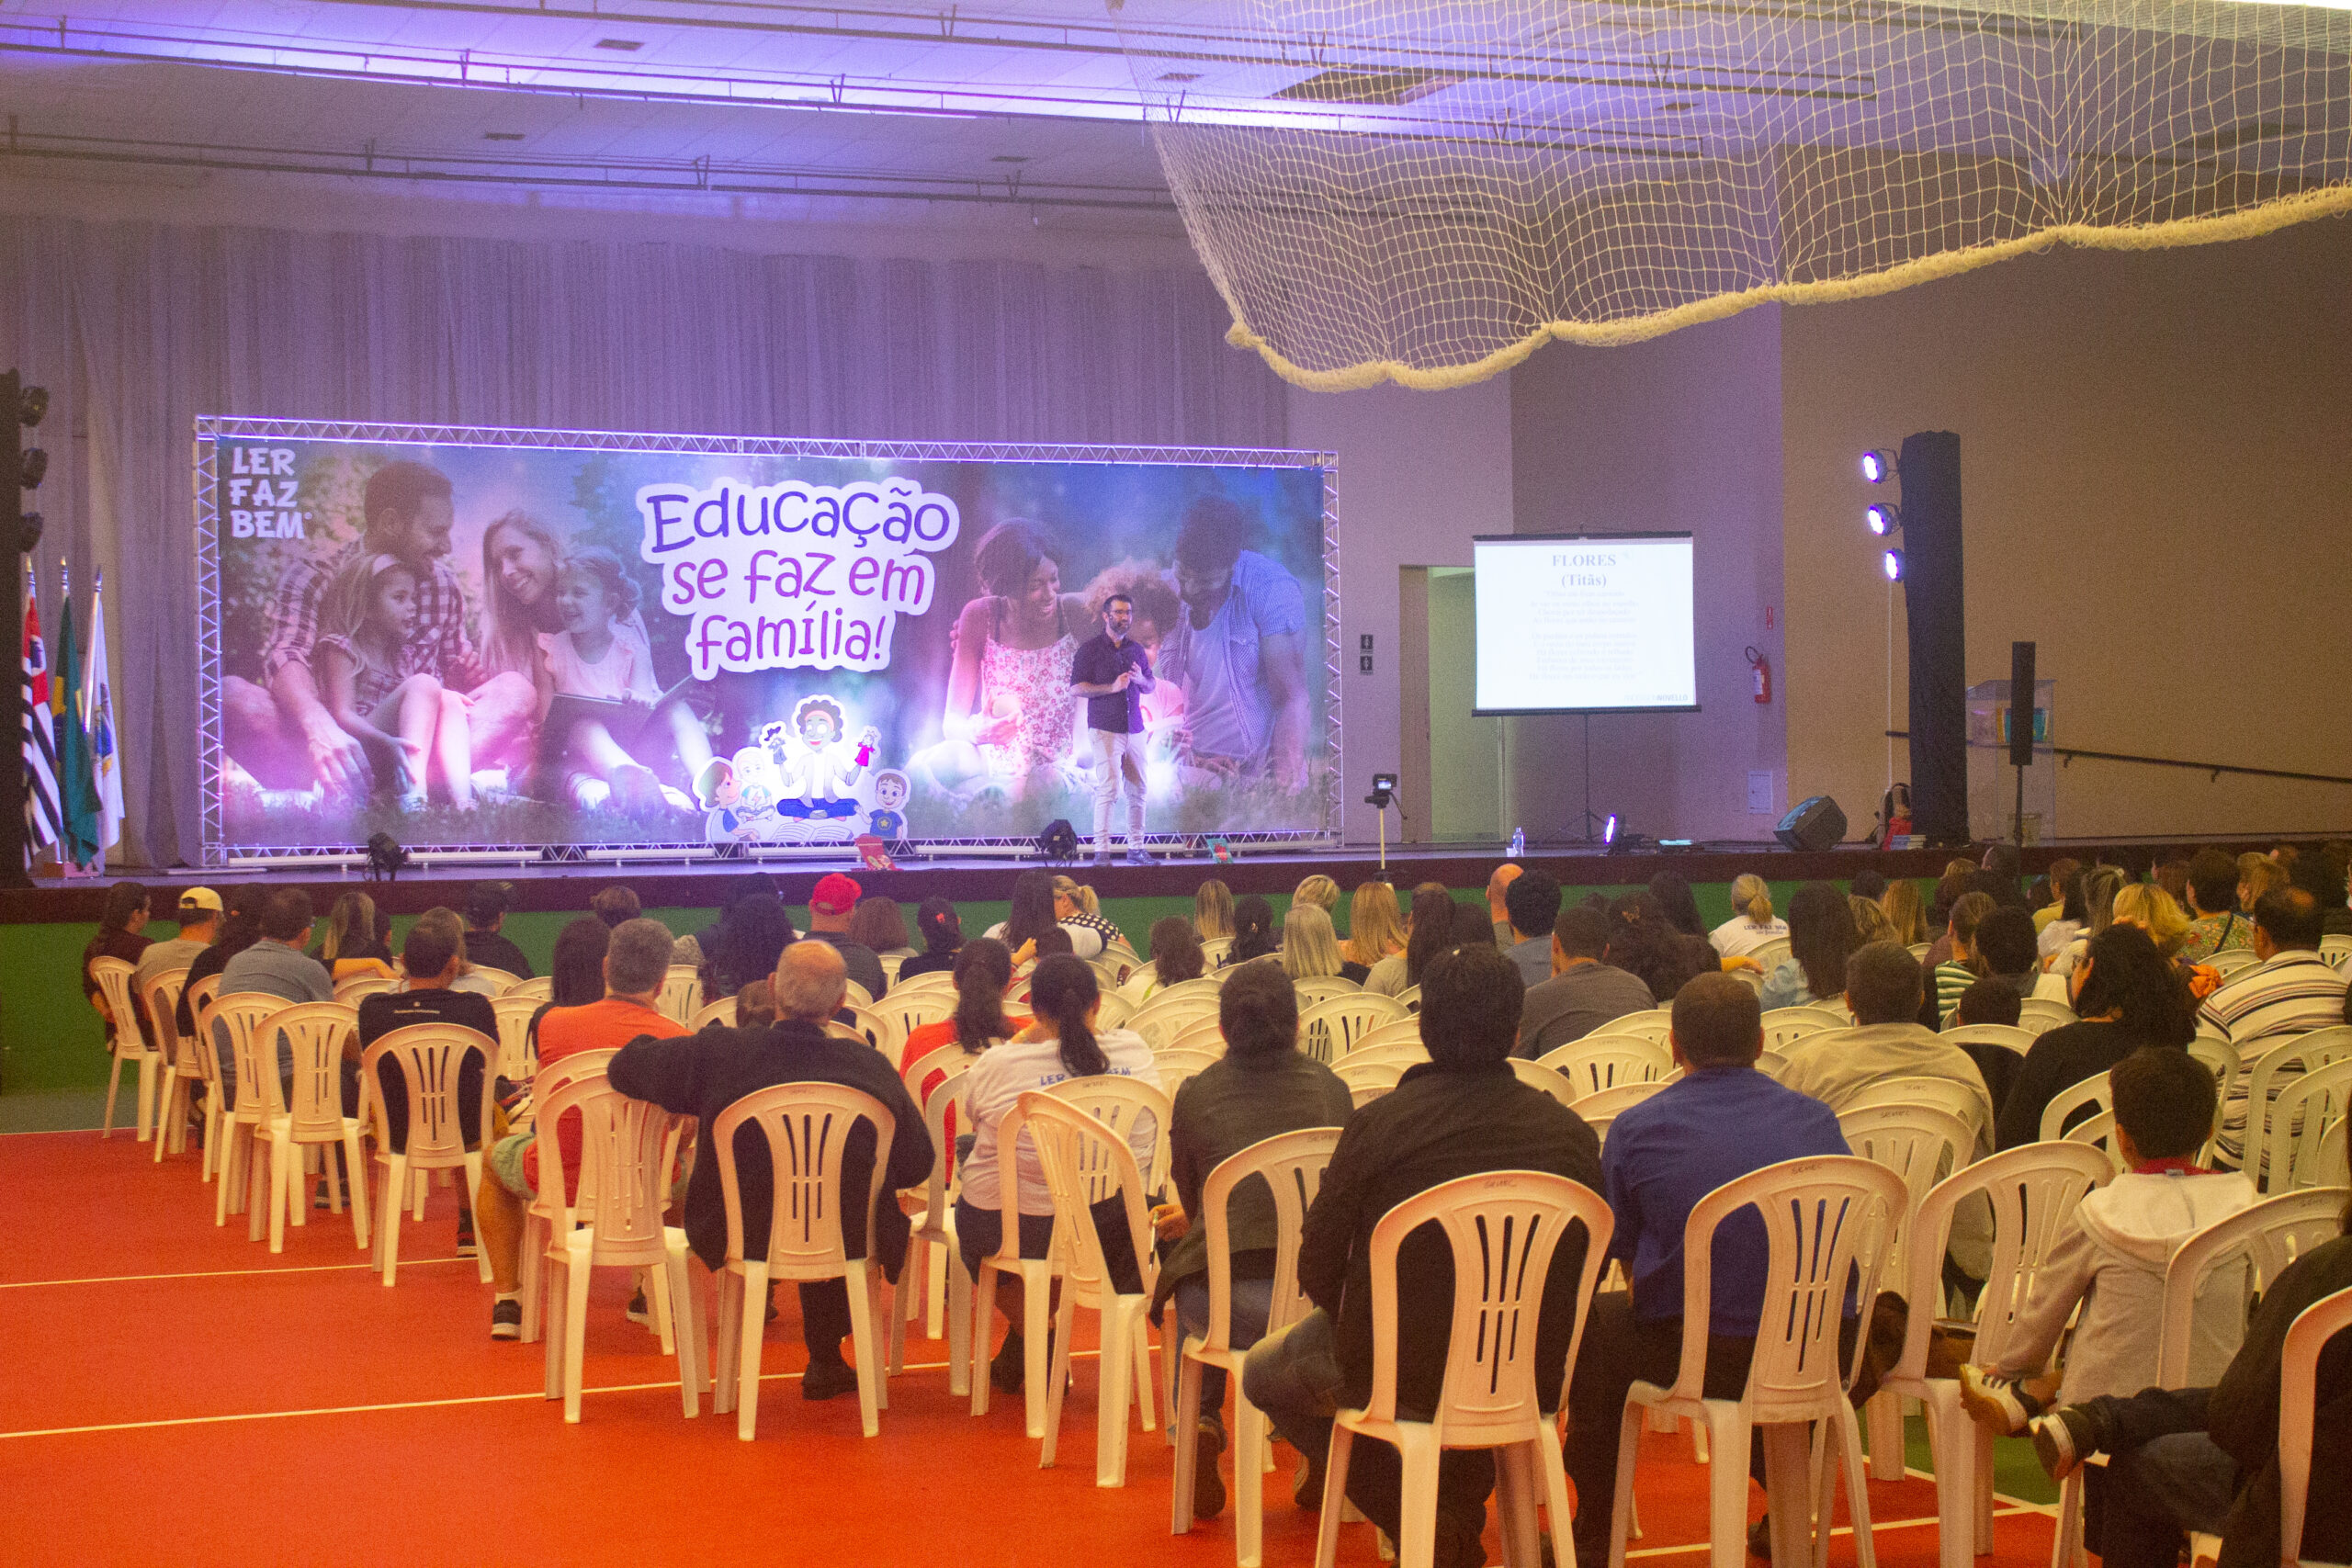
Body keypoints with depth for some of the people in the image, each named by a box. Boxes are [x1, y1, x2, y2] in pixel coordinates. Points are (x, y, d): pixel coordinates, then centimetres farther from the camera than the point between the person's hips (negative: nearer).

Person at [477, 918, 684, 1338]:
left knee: (495, 1156, 33)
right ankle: (651, 1292, 37)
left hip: (558, 1181, 0)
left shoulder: (553, 1022, -12)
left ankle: (506, 1299, 30)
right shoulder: (678, 1039, -15)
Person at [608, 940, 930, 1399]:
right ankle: (824, 1362, 43)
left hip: (742, 1238, 1)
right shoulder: (870, 1065, -16)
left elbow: (625, 1067, -1)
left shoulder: (718, 1053, -16)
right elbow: (916, 1166, -6)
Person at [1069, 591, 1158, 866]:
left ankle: (1136, 849, 9)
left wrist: (1140, 679, -2)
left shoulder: (1137, 649, 15)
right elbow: (1075, 688, -7)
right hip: (1105, 729, -5)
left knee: (1137, 790, 3)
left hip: (1134, 728, 5)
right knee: (1109, 787, -13)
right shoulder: (1090, 648, -1)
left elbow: (1151, 686, 22)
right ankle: (1101, 851, -12)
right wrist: (1112, 687, -17)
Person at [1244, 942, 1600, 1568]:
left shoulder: (1378, 1123, -17)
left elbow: (1319, 1271, -10)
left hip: (1399, 1377, -3)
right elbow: (1588, 1264, 4)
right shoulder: (1572, 1135, -9)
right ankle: (1461, 1510, 31)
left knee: (1262, 1373, 25)